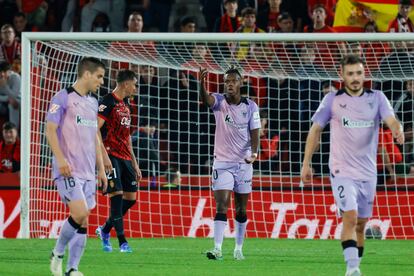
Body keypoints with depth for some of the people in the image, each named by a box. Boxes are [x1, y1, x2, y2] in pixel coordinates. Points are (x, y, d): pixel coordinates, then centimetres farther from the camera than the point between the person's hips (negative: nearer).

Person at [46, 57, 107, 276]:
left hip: (88, 172, 8)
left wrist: (101, 169, 19)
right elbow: (50, 129, -10)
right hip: (68, 169, -8)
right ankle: (57, 254, 0)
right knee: (80, 213, -20)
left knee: (82, 222, 3)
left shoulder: (93, 102, 18)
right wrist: (60, 158, -21)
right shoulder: (63, 97, -5)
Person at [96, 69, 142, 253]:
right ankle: (122, 242, -12)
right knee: (117, 195, -13)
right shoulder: (108, 102, -9)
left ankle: (105, 230, 22)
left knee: (131, 197, 6)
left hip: (125, 158, 9)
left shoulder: (125, 105, 19)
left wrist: (134, 164, 22)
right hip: (111, 156, -9)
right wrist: (104, 155, -25)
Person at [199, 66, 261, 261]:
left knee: (241, 209, 9)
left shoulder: (251, 106, -1)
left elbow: (254, 133, -3)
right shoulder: (219, 102, -4)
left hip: (243, 163, 2)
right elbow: (205, 99, -26)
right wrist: (202, 84, -48)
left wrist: (254, 153, -22)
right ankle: (217, 249, -17)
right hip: (222, 162, -2)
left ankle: (239, 248, 20)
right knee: (221, 206, -12)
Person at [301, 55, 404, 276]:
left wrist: (398, 131, -36)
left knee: (361, 224, 10)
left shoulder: (377, 98, 3)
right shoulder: (332, 100, 0)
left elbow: (391, 120, -12)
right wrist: (306, 164, 4)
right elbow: (315, 130, 6)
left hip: (368, 173, 3)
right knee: (350, 217, -21)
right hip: (342, 171, -3)